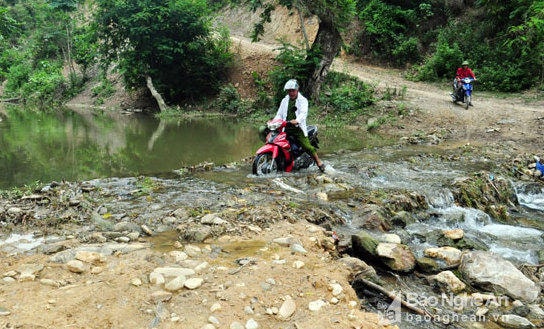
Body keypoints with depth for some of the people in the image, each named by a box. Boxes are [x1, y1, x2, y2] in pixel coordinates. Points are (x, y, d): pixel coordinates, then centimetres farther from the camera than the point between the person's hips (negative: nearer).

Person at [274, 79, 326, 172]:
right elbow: (279, 114, 17)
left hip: (298, 128, -4)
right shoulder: (284, 101, 19)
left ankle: (319, 162, -3)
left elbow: (303, 113, -14)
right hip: (286, 128, 5)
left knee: (307, 146, -16)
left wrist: (297, 120, -34)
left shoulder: (303, 100, 3)